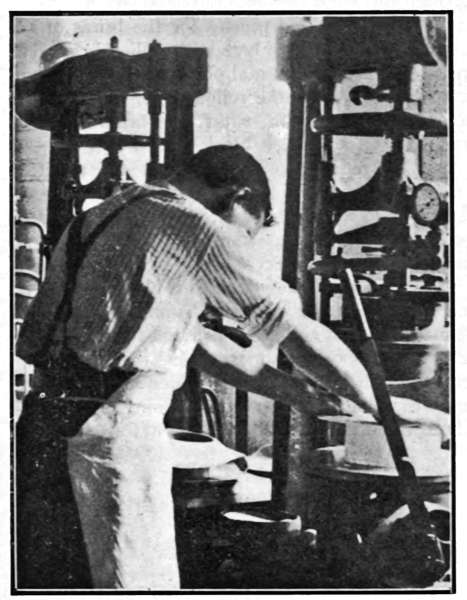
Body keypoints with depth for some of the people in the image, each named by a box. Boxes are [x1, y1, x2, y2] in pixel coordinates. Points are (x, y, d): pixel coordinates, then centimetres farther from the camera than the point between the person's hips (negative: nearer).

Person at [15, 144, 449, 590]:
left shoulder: (96, 219, 21)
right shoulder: (198, 227, -5)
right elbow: (302, 336, -2)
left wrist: (289, 391, 25)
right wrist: (382, 406, 11)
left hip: (40, 420, 9)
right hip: (113, 432, -9)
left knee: (46, 581, 16)